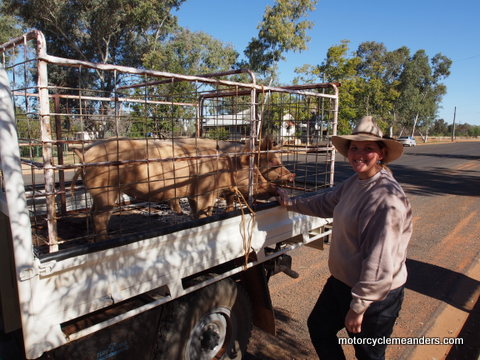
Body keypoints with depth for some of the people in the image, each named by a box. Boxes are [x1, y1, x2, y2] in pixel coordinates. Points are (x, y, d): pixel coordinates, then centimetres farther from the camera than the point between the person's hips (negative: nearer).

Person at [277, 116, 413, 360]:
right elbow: (326, 203, 17)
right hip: (342, 282, 8)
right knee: (318, 326, 25)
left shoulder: (386, 198, -29)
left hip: (375, 296, -8)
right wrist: (291, 203, 19)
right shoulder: (355, 182, -1)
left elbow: (379, 263, -28)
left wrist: (358, 306, -21)